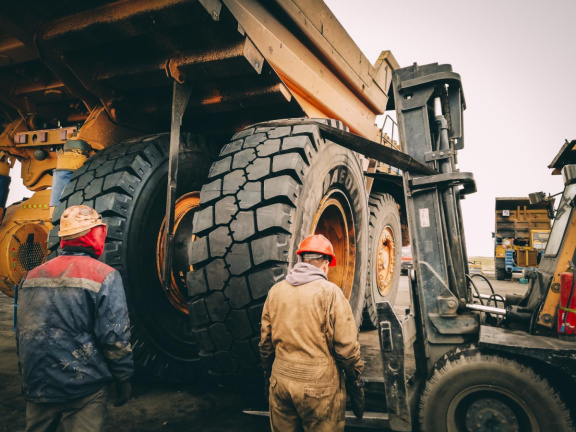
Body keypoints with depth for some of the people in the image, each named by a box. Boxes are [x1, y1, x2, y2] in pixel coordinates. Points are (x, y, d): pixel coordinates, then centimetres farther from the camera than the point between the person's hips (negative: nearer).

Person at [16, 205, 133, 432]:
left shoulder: (32, 276, 3)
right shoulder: (104, 276, -13)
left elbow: (22, 334, 11)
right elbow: (115, 338, -15)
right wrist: (123, 378, -3)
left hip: (37, 387, 6)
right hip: (82, 390, -5)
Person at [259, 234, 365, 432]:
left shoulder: (275, 291, 2)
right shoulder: (330, 292, -12)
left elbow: (266, 343, 8)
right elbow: (346, 348, -12)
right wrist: (357, 385, 1)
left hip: (280, 383, 4)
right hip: (319, 387, -4)